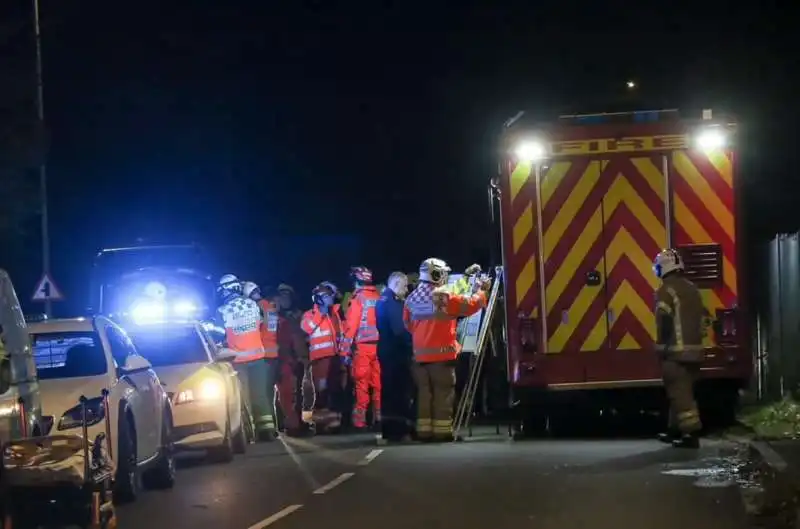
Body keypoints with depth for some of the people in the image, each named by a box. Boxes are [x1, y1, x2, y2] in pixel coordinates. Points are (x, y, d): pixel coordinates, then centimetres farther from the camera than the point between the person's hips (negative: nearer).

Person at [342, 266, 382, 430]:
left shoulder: (358, 299, -6)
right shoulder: (379, 298, 7)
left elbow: (351, 325, -10)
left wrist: (345, 349, -8)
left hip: (363, 346, -4)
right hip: (379, 345, 4)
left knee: (362, 383, -1)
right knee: (378, 382, 10)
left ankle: (360, 419, -3)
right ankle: (379, 416, 11)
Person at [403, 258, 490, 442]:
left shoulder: (411, 299, 7)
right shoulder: (444, 297, -13)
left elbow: (408, 325, 18)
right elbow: (471, 305, -7)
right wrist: (482, 290, 10)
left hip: (420, 354, 6)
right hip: (441, 353, -6)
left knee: (424, 392, 10)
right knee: (443, 392, -1)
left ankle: (424, 430, 9)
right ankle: (442, 430, -2)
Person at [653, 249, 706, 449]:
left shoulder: (667, 290, -12)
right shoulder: (692, 288, 15)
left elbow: (664, 321, -18)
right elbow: (700, 318, 19)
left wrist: (662, 346, -9)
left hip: (676, 351, -9)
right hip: (694, 349, 9)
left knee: (680, 393, -8)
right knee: (681, 391, 18)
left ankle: (691, 434, -13)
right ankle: (675, 430, 27)